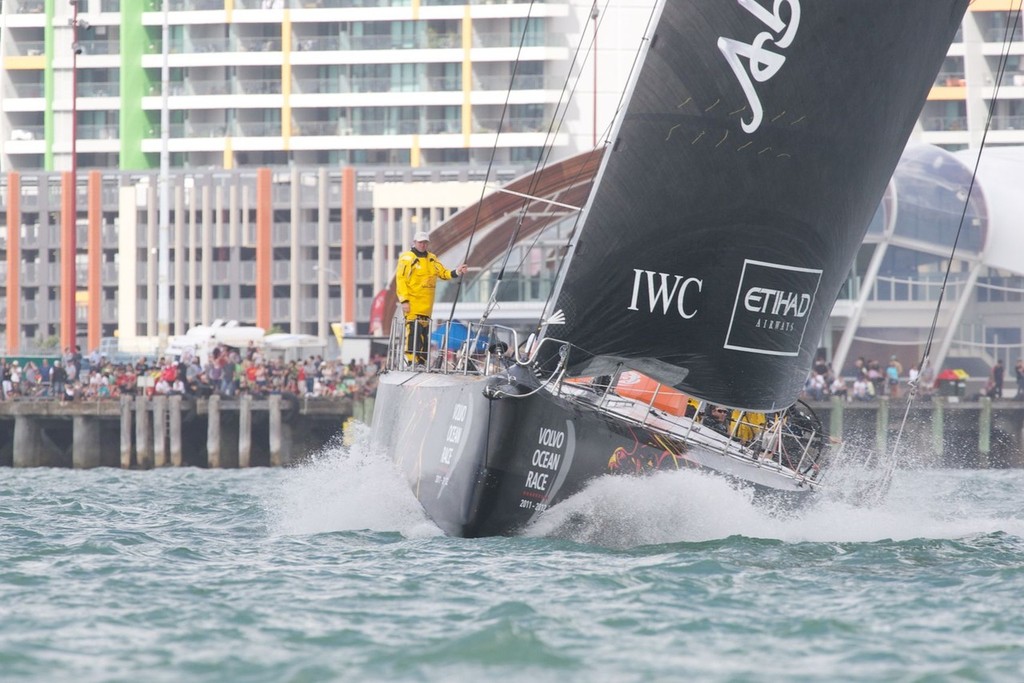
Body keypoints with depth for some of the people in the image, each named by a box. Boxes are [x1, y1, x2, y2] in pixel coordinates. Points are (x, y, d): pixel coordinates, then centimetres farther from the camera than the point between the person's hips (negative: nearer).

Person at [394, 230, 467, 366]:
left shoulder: (432, 259, 17)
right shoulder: (407, 258, -4)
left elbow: (443, 273, 15)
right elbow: (401, 279, -9)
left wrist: (457, 272, -5)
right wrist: (404, 300, -16)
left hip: (426, 307, 7)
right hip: (412, 305, -7)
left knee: (424, 334, 9)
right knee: (413, 333, -14)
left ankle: (421, 363, 13)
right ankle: (411, 362, -16)